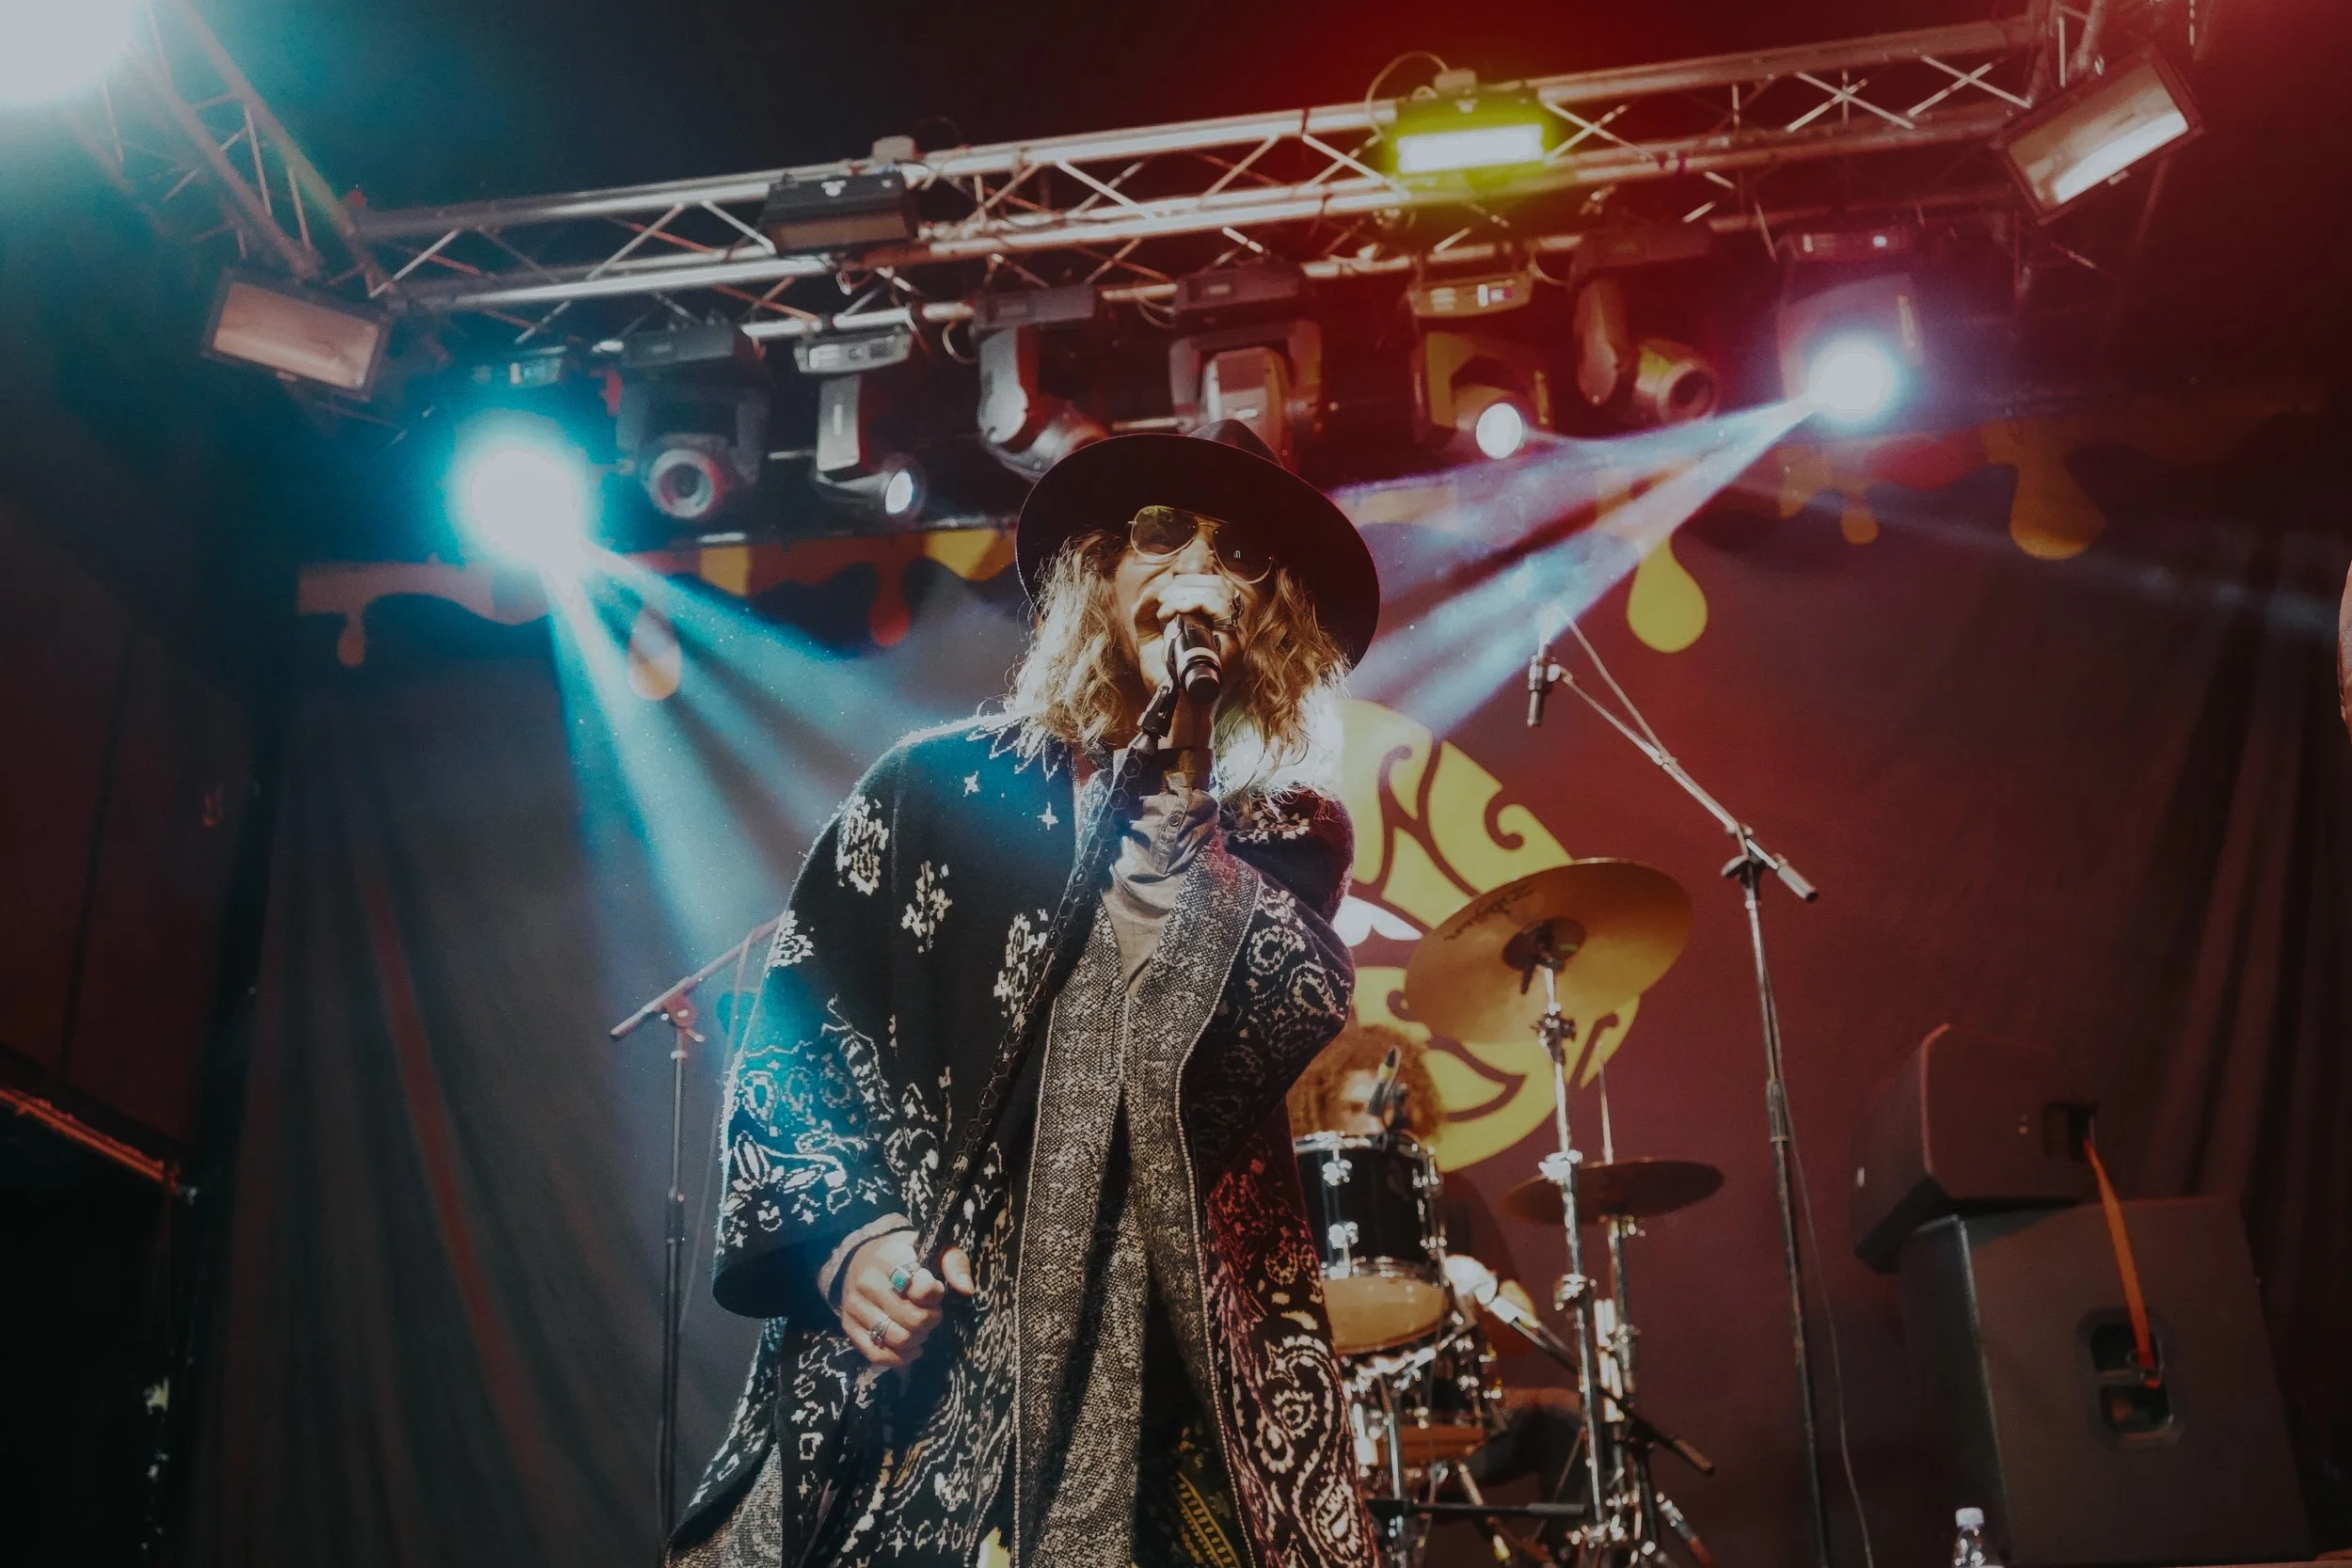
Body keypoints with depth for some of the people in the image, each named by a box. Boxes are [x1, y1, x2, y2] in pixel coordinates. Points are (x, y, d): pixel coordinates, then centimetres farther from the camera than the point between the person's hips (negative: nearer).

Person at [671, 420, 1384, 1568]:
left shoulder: (1286, 837, 11)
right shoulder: (942, 784, 7)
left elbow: (1290, 1026, -8)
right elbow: (787, 1033, 4)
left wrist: (1173, 805, -11)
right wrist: (843, 1229, -9)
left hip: (1186, 1356, 1)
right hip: (918, 1352, 0)